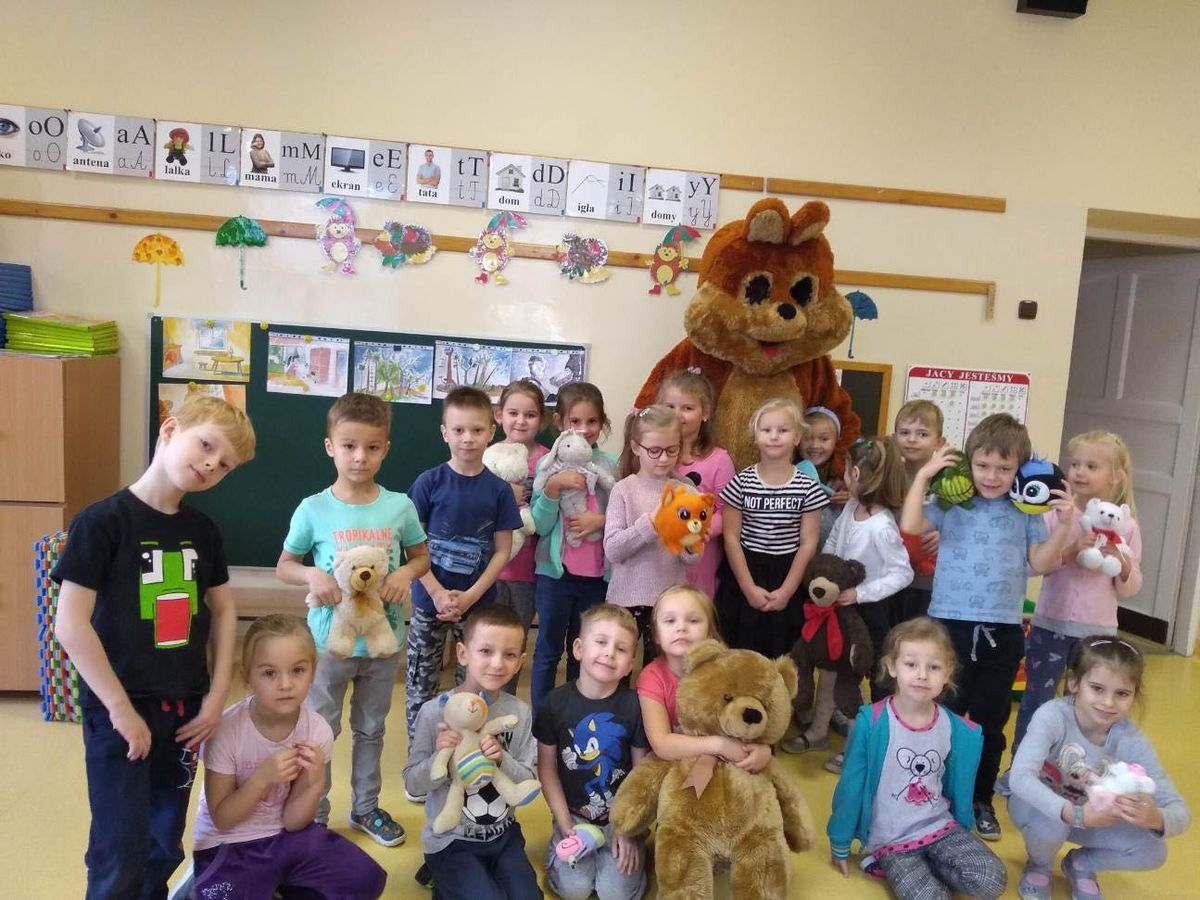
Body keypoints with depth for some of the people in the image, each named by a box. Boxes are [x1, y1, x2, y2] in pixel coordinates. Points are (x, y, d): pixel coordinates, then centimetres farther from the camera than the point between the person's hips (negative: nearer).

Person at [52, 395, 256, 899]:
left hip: (183, 707, 6)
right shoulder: (102, 522, -14)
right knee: (120, 856, 2)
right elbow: (70, 626, -17)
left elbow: (223, 611, 11)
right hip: (119, 710, -5)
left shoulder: (203, 531, 3)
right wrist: (120, 708, -16)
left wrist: (217, 697, 3)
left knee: (164, 846, 18)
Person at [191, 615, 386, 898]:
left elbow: (292, 821, -6)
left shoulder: (317, 731, -14)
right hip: (227, 844, -3)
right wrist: (262, 777, -29)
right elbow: (221, 819, -12)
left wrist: (315, 783, -26)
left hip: (285, 834, 3)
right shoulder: (226, 730, -21)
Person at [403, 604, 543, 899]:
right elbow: (413, 784, -10)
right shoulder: (435, 711, -17)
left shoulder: (519, 713, -8)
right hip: (450, 840, -3)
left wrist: (503, 761, -25)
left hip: (503, 834, 3)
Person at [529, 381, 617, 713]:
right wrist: (553, 486, -22)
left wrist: (601, 520, -14)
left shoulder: (610, 464, -1)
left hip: (597, 574, 2)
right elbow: (540, 525, -10)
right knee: (548, 650, 10)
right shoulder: (548, 463, -6)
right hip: (555, 571, -2)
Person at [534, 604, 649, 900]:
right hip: (573, 812, 1)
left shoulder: (634, 705, -13)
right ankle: (560, 841, 18)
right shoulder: (556, 701, -11)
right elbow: (547, 767, -3)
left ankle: (628, 845, 19)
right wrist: (565, 824, -7)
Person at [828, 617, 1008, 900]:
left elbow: (959, 787, 11)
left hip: (941, 826, 4)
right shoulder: (871, 723, -17)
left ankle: (922, 869, 4)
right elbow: (850, 786, -8)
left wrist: (964, 835, 18)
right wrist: (840, 846, 0)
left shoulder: (958, 730, -5)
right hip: (890, 838, -4)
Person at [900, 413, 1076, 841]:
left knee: (990, 722, 14)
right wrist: (923, 475, -14)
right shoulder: (951, 502, -2)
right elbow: (909, 526, -16)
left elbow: (1041, 564, 0)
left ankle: (981, 800, 30)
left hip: (1003, 632, 2)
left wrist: (1064, 525, -10)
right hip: (950, 624, -2)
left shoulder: (1026, 512, 4)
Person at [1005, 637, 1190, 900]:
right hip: (1039, 805, -3)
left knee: (1152, 850, -19)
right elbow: (1020, 778, -41)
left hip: (1090, 814, 3)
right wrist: (1075, 814, -53)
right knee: (1050, 821, -36)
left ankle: (1080, 864, 13)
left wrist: (1155, 818, -47)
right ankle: (1039, 865, 2)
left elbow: (1180, 812, -23)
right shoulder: (1052, 716, -31)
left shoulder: (1131, 741, -21)